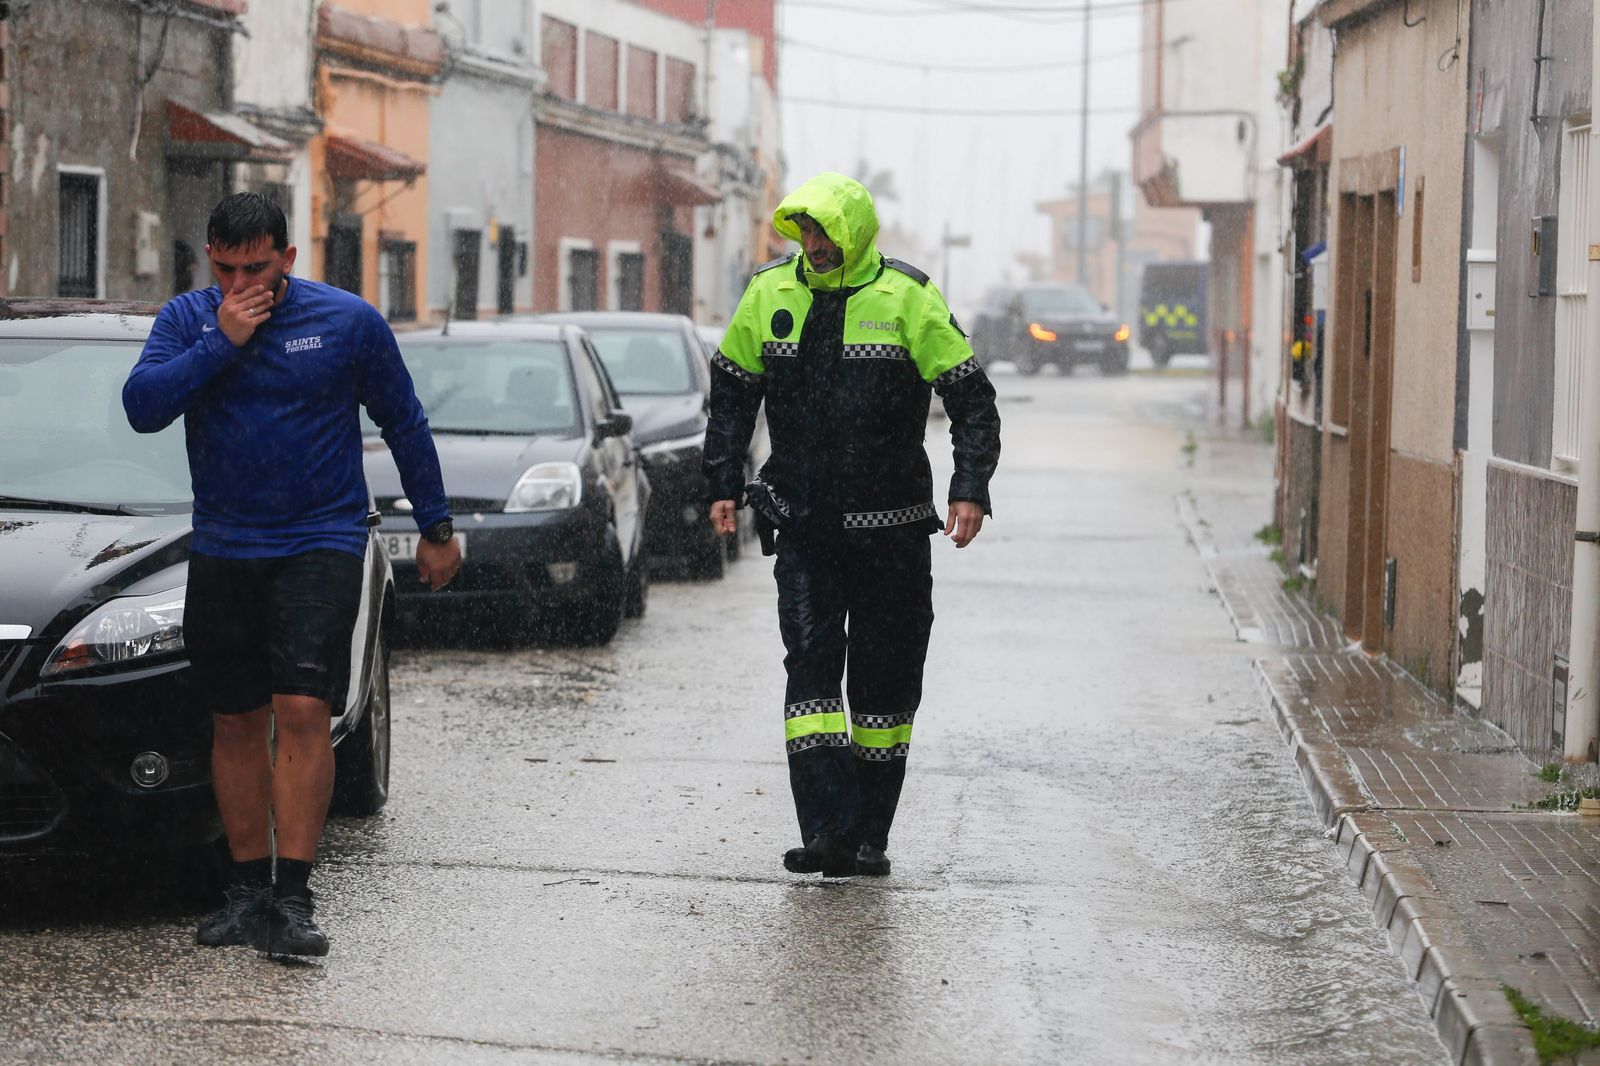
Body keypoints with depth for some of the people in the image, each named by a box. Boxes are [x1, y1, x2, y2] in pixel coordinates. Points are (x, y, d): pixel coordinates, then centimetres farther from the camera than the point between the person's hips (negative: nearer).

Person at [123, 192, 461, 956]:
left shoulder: (347, 321, -2)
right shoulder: (188, 320, 3)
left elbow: (404, 425, 7)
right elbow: (141, 406, -12)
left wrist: (436, 529, 10)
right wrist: (222, 342, -19)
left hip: (319, 543, -3)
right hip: (221, 548, 3)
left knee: (302, 712, -15)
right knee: (236, 723, 6)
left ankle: (293, 896, -13)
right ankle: (248, 888, 16)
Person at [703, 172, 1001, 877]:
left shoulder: (909, 300, -6)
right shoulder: (769, 295, 4)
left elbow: (972, 401, -4)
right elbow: (732, 392, 16)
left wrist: (970, 490, -15)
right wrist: (724, 484, 9)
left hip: (891, 531, -2)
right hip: (803, 528, 2)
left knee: (885, 679, 4)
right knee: (810, 662, -11)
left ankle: (870, 837, 15)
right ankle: (826, 831, -16)